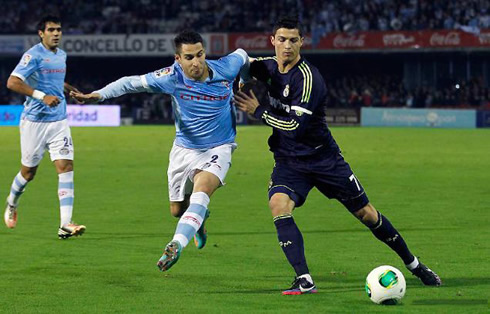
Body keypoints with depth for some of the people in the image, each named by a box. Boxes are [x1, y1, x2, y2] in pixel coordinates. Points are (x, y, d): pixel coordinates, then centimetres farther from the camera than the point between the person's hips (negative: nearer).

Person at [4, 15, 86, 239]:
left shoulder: (61, 55, 12)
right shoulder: (34, 55, -11)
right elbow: (12, 82, -22)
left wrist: (70, 90, 20)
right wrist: (42, 96, -27)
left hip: (59, 121, 5)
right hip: (34, 121, -5)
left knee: (66, 167, -11)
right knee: (28, 172, 7)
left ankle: (65, 225, -16)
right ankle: (11, 205, 39)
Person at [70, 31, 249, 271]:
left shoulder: (225, 69, -15)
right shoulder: (172, 78, -18)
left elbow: (240, 55, 8)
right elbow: (132, 82, -15)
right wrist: (99, 94, -28)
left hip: (218, 148, -2)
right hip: (185, 149, 2)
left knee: (201, 188, -31)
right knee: (178, 210, 12)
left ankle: (177, 245, -41)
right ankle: (199, 217, 49)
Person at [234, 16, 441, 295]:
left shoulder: (308, 78, -22)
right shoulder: (270, 66, 0)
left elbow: (295, 126, -27)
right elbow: (248, 65, 25)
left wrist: (258, 111, -18)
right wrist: (244, 90, 4)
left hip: (323, 157, -5)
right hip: (289, 161, 5)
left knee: (366, 213, 4)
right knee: (279, 205, -26)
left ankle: (413, 264, 26)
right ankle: (304, 281, -28)